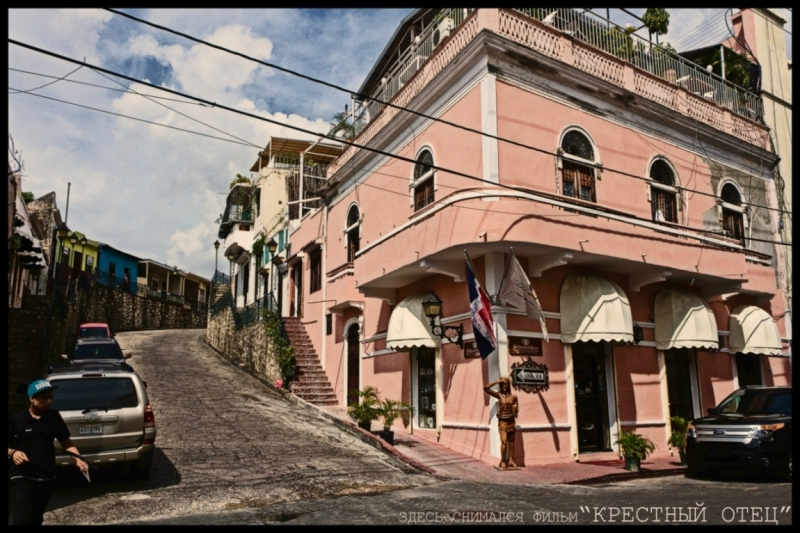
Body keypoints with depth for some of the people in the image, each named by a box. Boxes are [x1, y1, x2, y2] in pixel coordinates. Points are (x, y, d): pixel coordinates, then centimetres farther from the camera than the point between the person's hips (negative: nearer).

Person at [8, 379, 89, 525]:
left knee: (36, 519, 16)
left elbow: (66, 442, 7)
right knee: (19, 520, -16)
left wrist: (78, 459, -7)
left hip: (47, 478, 4)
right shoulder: (16, 420, -7)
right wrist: (12, 452, -18)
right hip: (22, 478, -4)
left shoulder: (54, 417, 3)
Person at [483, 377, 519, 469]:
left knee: (511, 442, 10)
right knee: (504, 441, -10)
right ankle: (503, 462, -2)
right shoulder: (498, 395, -3)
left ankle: (511, 460, 19)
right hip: (502, 421, -3)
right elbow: (486, 388, -12)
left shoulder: (513, 397, 2)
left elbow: (516, 409, 10)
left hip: (511, 421, 3)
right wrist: (497, 381, -11)